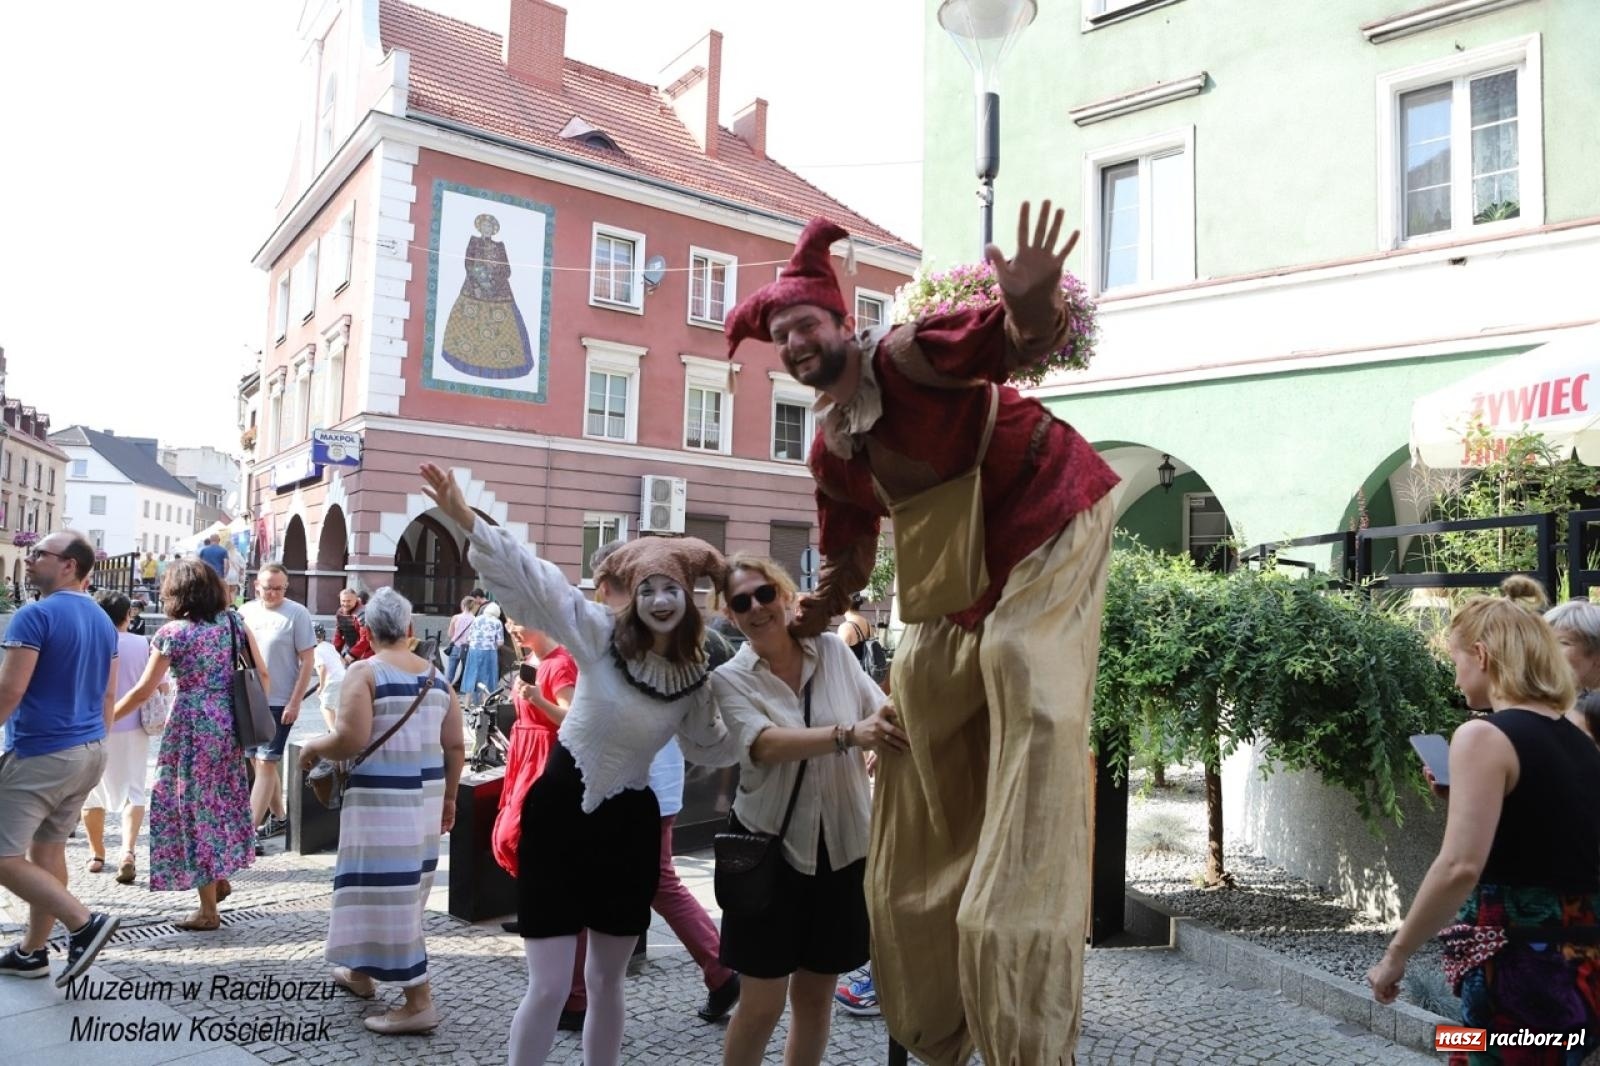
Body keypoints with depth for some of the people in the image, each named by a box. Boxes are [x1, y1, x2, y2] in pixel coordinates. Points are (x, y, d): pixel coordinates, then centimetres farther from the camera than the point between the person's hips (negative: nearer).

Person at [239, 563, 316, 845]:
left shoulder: (297, 614, -10)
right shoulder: (246, 611, 5)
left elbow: (308, 661, -10)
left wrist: (295, 703, -13)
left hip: (279, 703, -6)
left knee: (266, 763, -5)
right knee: (259, 761, 15)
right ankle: (279, 817, 30)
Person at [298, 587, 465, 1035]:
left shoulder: (365, 671, -9)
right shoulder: (436, 676, 9)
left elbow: (350, 740, -19)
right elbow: (456, 748, 7)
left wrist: (312, 748, 0)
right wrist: (448, 797, 18)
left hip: (382, 796, -7)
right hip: (424, 795, 7)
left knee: (384, 889, -1)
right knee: (400, 887, 19)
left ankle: (419, 1002, 0)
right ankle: (361, 973, 38)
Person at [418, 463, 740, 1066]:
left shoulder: (694, 679, -1)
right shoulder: (599, 634, -12)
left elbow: (708, 747, 16)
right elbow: (530, 575, -21)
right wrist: (464, 518, -30)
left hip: (628, 824, 4)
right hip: (560, 811, -3)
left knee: (606, 982, 17)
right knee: (549, 988, -1)